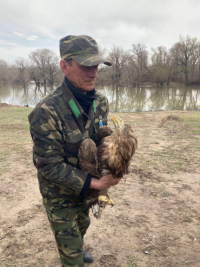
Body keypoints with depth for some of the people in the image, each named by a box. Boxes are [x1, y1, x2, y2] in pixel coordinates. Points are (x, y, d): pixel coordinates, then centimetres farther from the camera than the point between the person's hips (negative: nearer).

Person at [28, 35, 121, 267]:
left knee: (82, 226, 34)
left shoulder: (100, 102, -10)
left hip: (85, 188, 7)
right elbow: (49, 166, -28)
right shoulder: (47, 111, -32)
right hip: (60, 195, -6)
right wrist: (94, 183, -29)